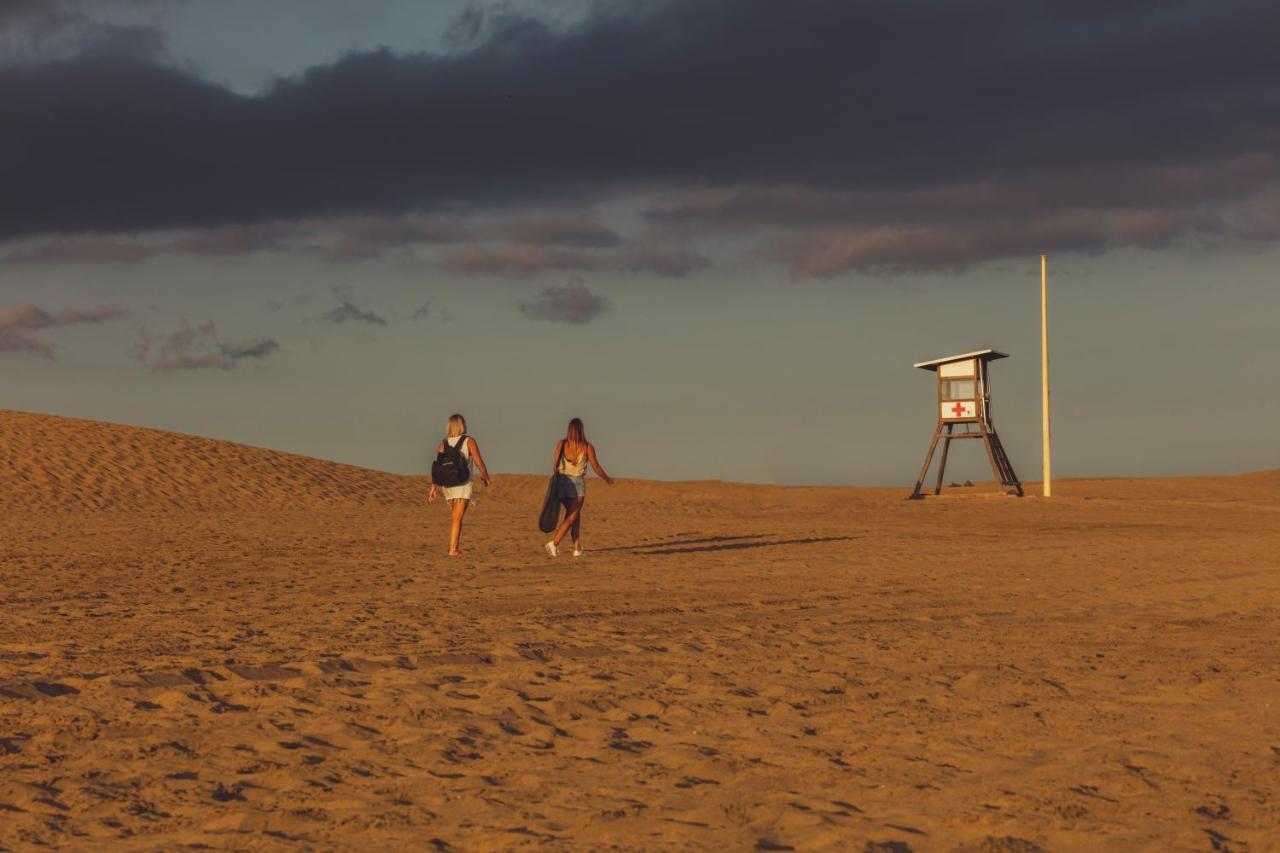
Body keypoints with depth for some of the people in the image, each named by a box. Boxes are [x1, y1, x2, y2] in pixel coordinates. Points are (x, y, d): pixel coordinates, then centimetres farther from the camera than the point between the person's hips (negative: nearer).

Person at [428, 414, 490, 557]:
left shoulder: (443, 444, 5)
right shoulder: (469, 441, -7)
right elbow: (479, 462, -11)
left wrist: (433, 489, 2)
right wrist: (485, 476, 9)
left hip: (447, 484, 5)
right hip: (463, 484, -5)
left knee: (455, 514, 22)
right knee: (457, 517, -9)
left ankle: (453, 545, 19)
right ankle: (453, 549, -17)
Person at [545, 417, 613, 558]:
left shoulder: (561, 444, -1)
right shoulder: (588, 447, -6)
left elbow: (555, 465, 0)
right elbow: (597, 468, -1)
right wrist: (607, 479, 17)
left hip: (562, 482, 4)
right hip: (577, 483, -4)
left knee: (575, 515, 19)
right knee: (571, 518, 1)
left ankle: (577, 548, 18)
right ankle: (554, 543, -17)